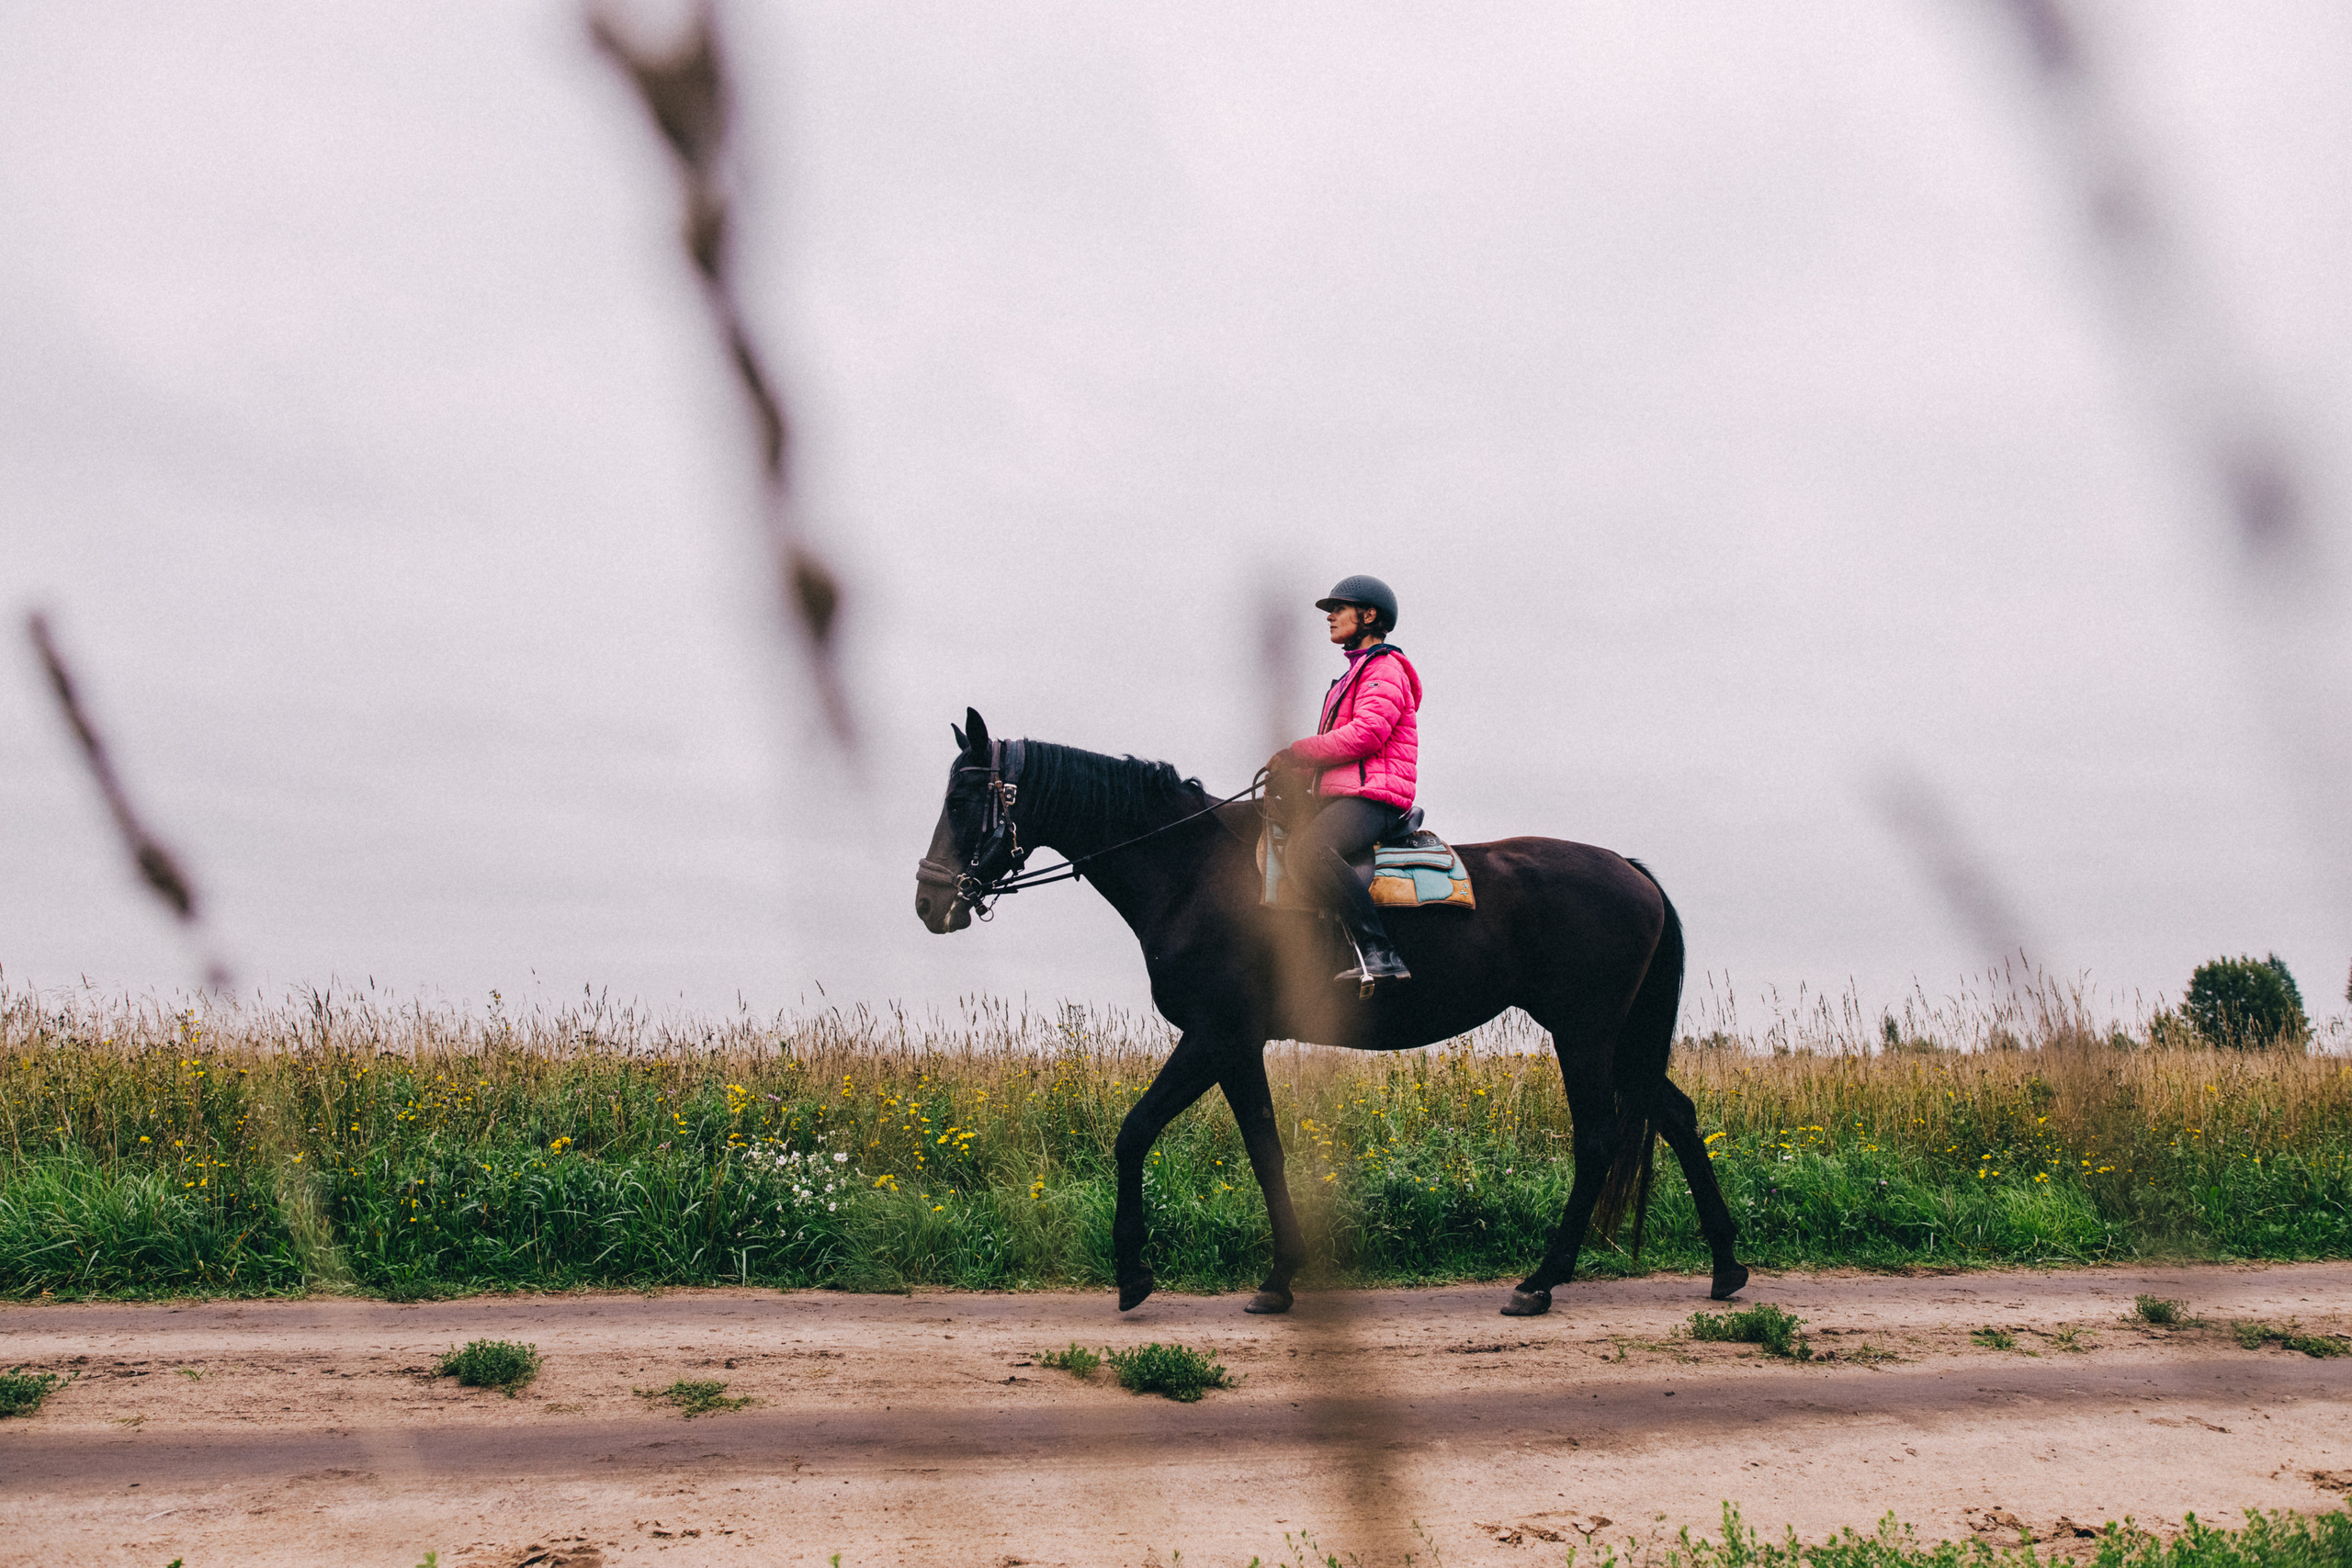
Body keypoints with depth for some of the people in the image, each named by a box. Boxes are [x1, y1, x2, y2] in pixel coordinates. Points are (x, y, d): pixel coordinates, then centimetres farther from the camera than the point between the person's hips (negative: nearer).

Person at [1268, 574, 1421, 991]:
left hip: (1371, 798, -11)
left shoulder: (1385, 668, -3)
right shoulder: (1356, 674, 30)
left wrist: (1296, 753, -10)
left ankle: (1379, 954, -40)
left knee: (1307, 851, -37)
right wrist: (1292, 766, 12)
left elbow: (1365, 734, -17)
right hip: (1340, 796, 11)